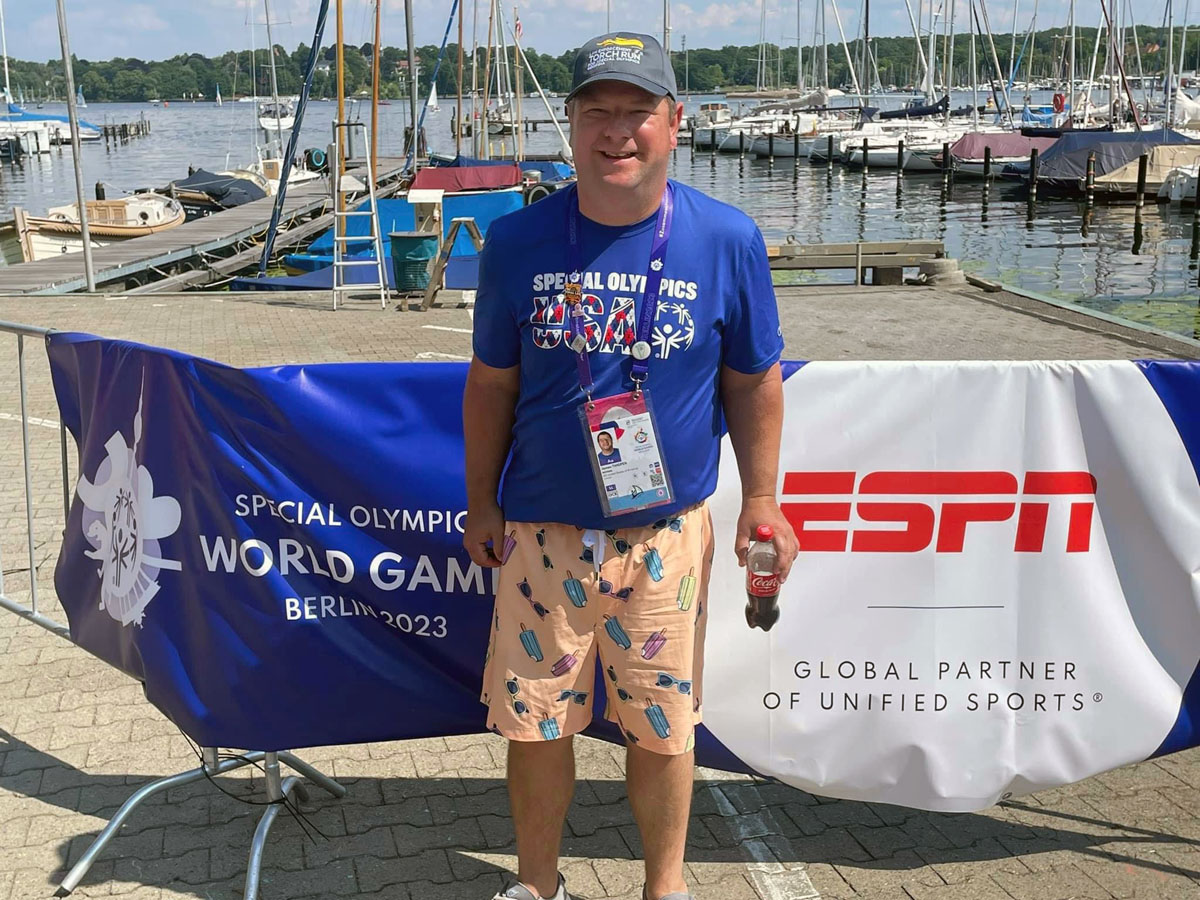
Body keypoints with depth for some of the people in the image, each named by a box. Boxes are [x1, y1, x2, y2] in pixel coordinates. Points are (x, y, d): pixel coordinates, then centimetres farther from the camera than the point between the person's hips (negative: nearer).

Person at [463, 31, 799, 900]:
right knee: (536, 720, 11)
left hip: (667, 531, 0)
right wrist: (481, 502, 7)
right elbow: (491, 382, 5)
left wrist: (761, 496, 4)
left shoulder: (727, 239, -6)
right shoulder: (519, 240, -4)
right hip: (543, 528, 1)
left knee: (661, 724, 12)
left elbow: (753, 378, 4)